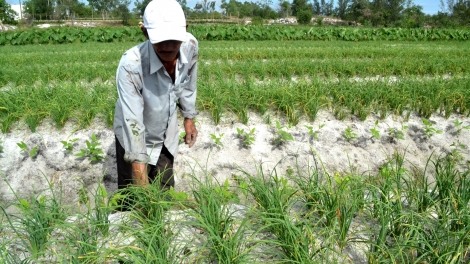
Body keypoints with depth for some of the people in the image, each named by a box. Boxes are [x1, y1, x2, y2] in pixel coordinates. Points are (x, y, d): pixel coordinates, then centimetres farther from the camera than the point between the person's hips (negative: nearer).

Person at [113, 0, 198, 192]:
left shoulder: (190, 45, -22)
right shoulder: (131, 64, -36)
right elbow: (133, 123, -37)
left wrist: (189, 118, 10)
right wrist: (142, 185, -38)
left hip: (167, 135, 4)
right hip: (134, 140, -4)